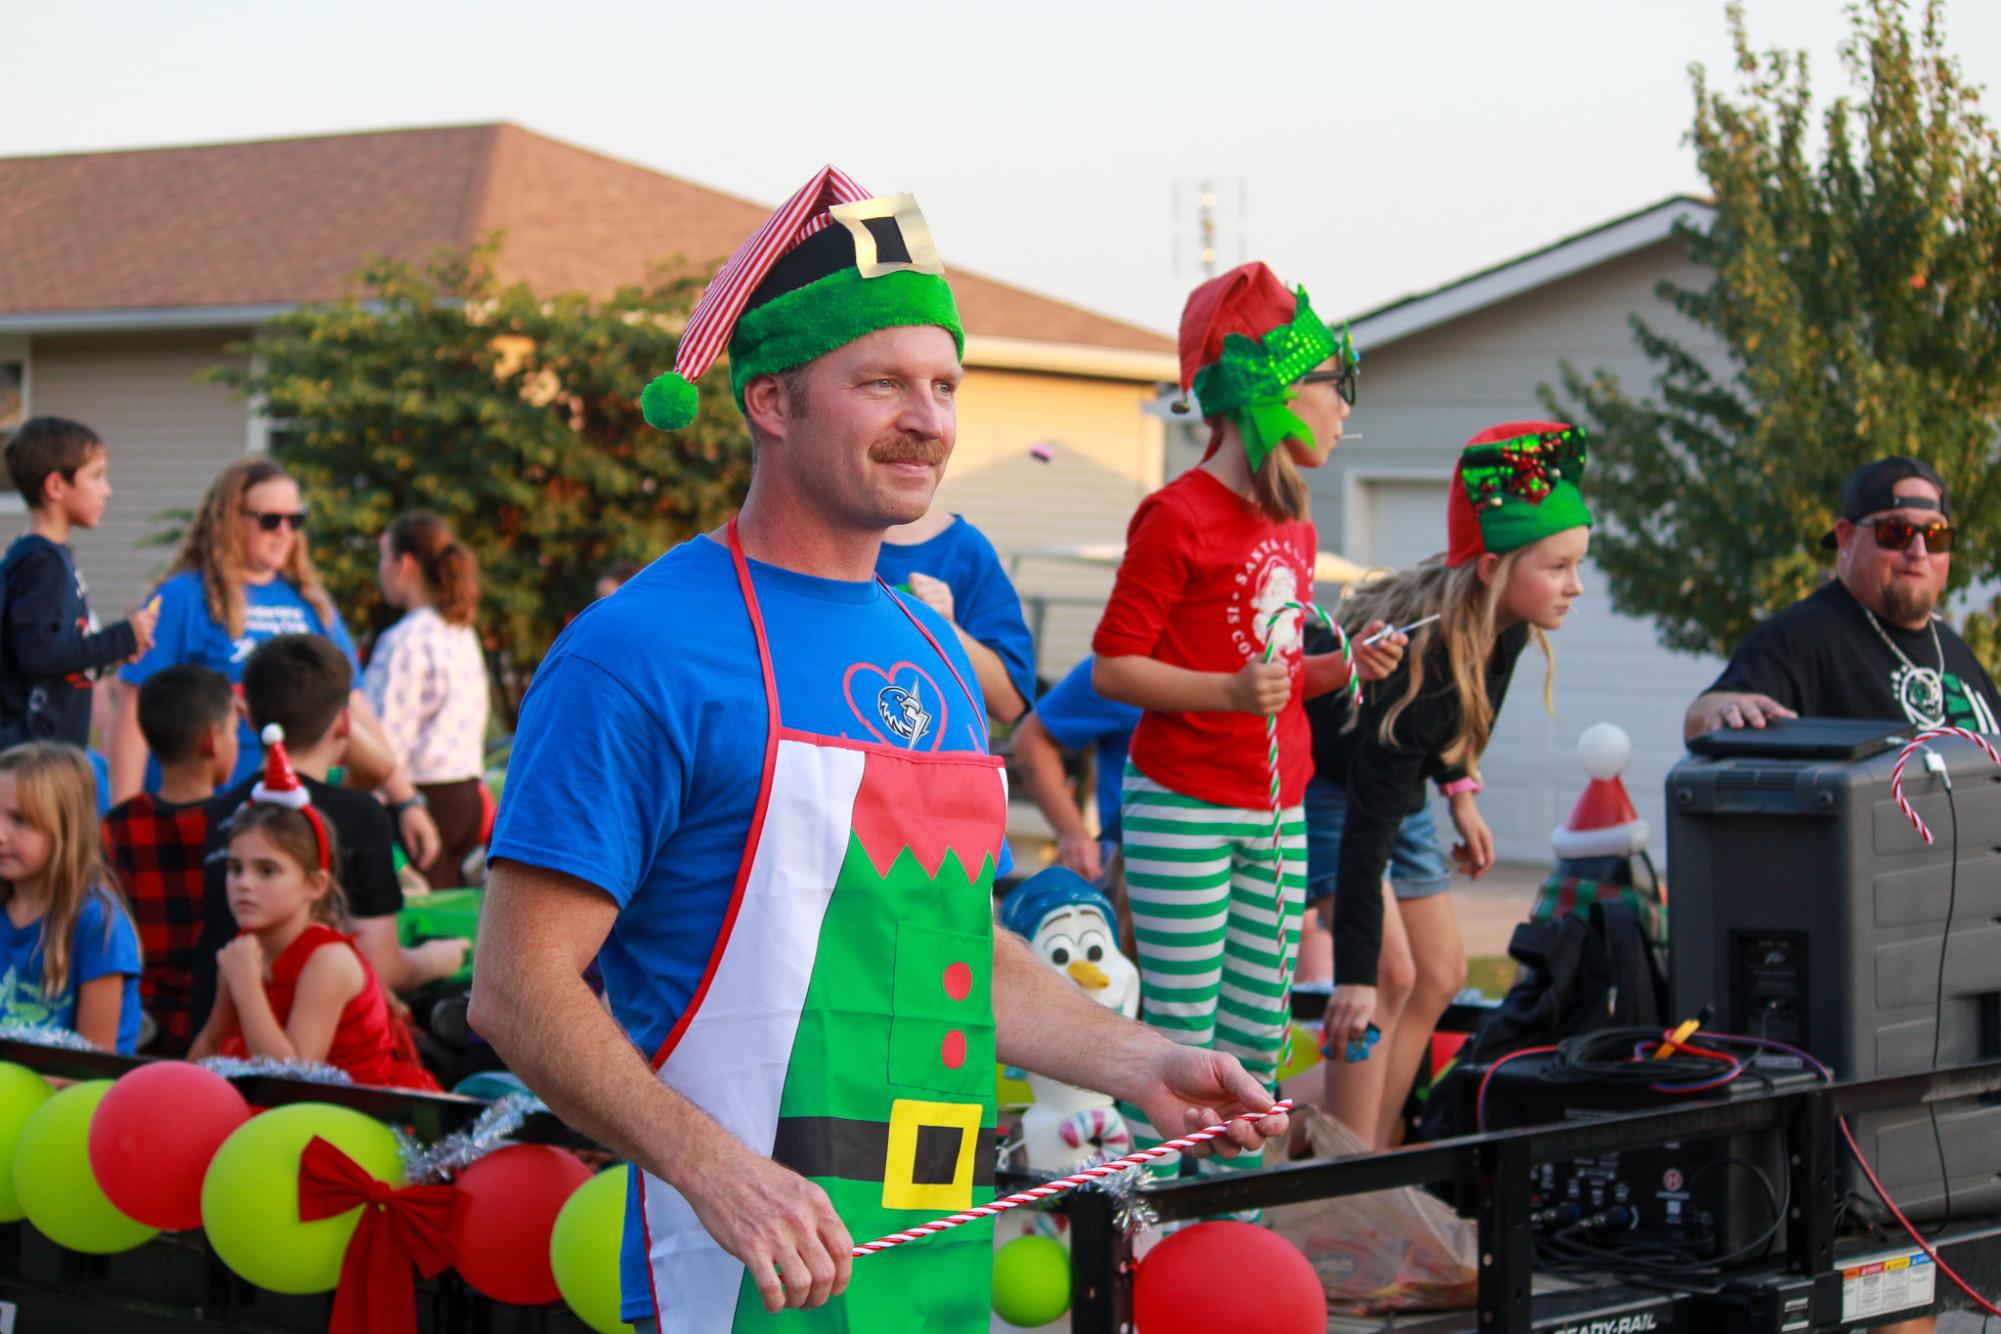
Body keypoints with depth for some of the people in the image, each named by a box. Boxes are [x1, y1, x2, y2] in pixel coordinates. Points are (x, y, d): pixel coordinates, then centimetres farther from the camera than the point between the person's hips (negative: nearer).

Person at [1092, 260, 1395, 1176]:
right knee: (1181, 1031, -6)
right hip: (1183, 808, -8)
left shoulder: (1294, 528, 14)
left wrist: (1341, 669, 4)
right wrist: (1229, 692, -25)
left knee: (1260, 1031, 9)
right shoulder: (1179, 517, -12)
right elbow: (1113, 667, -13)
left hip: (1275, 810, 8)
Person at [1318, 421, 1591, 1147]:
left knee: (1440, 974, 8)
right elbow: (1367, 829, -36)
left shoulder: (1503, 627, -15)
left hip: (1395, 783, 9)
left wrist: (1458, 791, 13)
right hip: (1323, 781, -9)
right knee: (1390, 976, -16)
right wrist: (1355, 973, -35)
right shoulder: (1419, 655, -38)